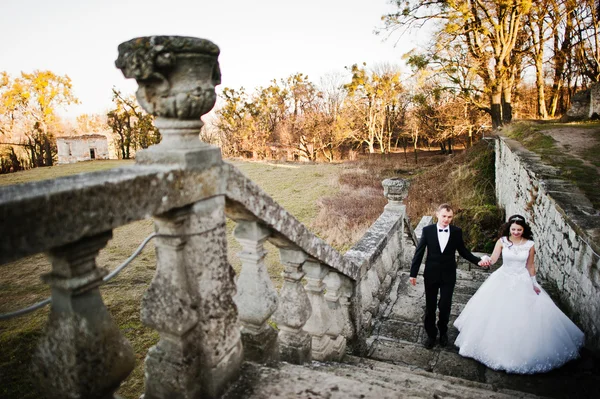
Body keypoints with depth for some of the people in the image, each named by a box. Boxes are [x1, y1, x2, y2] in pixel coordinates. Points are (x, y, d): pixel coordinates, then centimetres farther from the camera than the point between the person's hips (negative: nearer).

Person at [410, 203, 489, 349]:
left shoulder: (457, 232, -6)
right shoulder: (427, 230, -10)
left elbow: (463, 251, 5)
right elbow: (419, 253, -6)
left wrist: (478, 261, -11)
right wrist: (413, 273, -5)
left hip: (448, 275, 1)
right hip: (431, 274, 0)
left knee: (445, 306, 10)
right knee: (430, 306, 11)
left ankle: (443, 331, 37)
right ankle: (431, 334, 31)